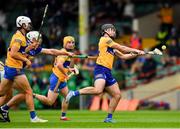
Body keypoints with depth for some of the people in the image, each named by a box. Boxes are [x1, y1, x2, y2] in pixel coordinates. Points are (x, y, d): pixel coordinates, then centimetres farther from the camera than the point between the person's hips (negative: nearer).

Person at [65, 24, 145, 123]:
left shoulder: (111, 46, 26)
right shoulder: (105, 39, 0)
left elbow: (123, 56, 27)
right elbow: (121, 48, 0)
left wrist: (136, 54, 17)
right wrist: (136, 50, 8)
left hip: (108, 72, 10)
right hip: (101, 69, -10)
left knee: (117, 95, 6)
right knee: (98, 90, -33)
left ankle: (109, 118, 12)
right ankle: (74, 93, -21)